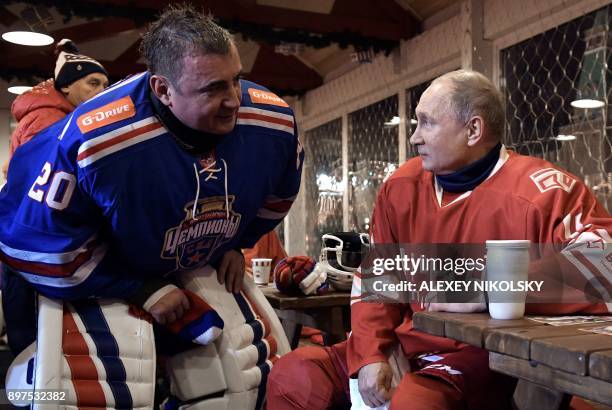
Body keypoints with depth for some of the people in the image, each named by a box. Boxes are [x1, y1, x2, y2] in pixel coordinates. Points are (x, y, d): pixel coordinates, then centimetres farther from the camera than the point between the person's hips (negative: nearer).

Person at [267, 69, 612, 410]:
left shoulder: (540, 193, -14)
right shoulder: (402, 187, 4)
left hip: (483, 355, -5)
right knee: (293, 374, -1)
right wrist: (369, 354, -5)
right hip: (404, 347, 6)